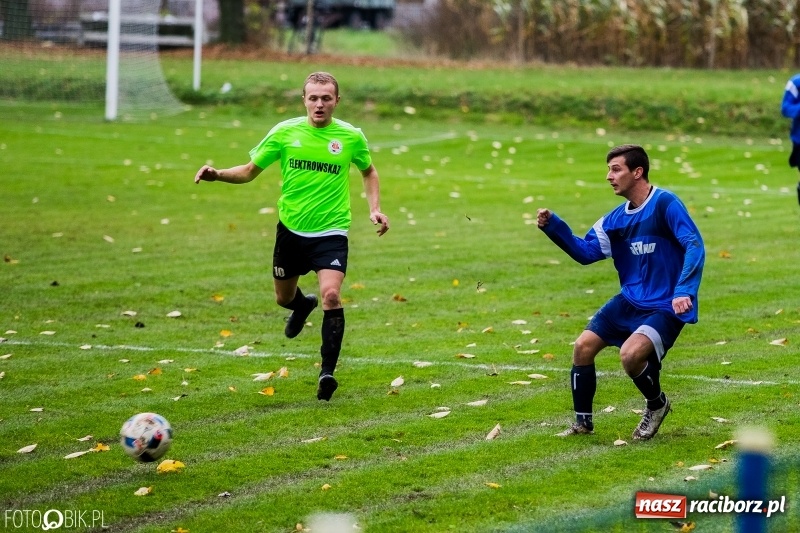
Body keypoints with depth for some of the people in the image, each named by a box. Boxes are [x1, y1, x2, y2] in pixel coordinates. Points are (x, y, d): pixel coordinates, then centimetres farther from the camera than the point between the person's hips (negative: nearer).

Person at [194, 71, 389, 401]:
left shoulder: (351, 137, -4)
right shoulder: (285, 132, -5)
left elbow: (369, 172, 15)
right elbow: (250, 170, 2)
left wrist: (375, 209, 0)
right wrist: (217, 174, -16)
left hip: (331, 232, -2)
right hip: (291, 229, 2)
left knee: (331, 296, -22)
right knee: (283, 298, 17)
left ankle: (327, 372, -14)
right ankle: (303, 305, 56)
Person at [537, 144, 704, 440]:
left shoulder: (665, 204, -16)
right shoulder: (617, 219, 7)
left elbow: (694, 246, -23)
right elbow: (586, 252, 8)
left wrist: (684, 291, -35)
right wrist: (553, 227, -5)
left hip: (665, 307, -7)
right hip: (630, 301, 7)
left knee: (630, 354, -27)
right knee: (583, 346, -3)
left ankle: (657, 404, 4)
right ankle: (583, 422, 13)